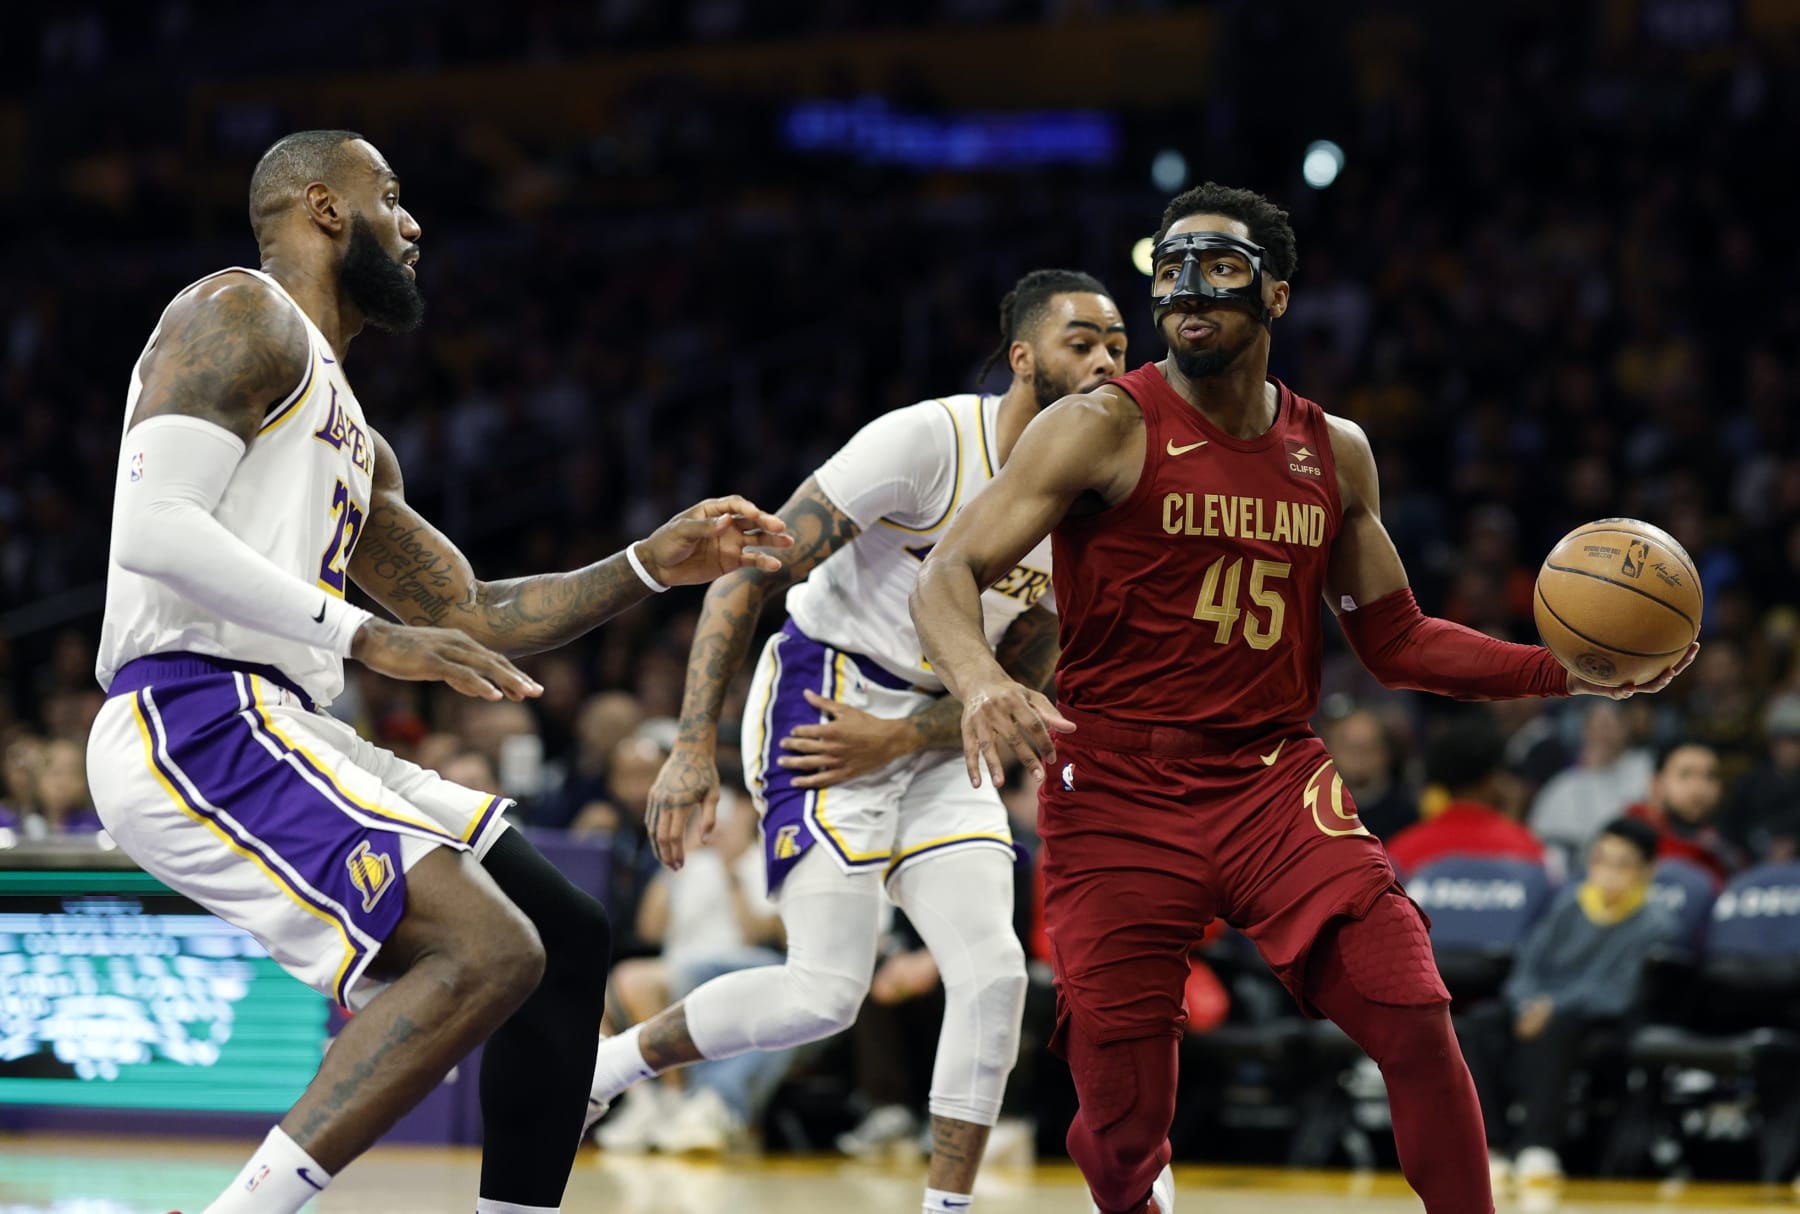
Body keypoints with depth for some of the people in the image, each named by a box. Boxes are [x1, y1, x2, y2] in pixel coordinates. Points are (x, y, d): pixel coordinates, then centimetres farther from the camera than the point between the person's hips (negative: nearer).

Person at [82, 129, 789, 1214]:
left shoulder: (353, 440, 28)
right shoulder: (244, 315, -3)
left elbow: (472, 618, 31)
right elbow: (154, 529, -17)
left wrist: (652, 567, 22)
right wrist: (369, 637, -17)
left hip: (278, 735, 10)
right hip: (197, 725, -10)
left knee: (567, 938, 13)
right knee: (488, 954, -23)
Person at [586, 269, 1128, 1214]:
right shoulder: (928, 440, -18)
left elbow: (1015, 691, 8)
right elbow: (754, 571, -18)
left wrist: (898, 739, -11)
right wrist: (694, 745, -23)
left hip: (930, 735, 7)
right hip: (821, 700, -7)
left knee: (993, 974, -8)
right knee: (826, 993, -14)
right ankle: (600, 1066, 7)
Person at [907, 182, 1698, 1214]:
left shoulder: (1334, 453, 9)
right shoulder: (1106, 430, -6)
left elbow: (1395, 640, 18)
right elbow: (949, 573, -10)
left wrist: (1563, 673, 5)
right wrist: (981, 681, -32)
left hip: (1276, 780, 3)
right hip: (1119, 792, -3)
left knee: (1416, 1021, -14)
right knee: (1122, 1122, -4)